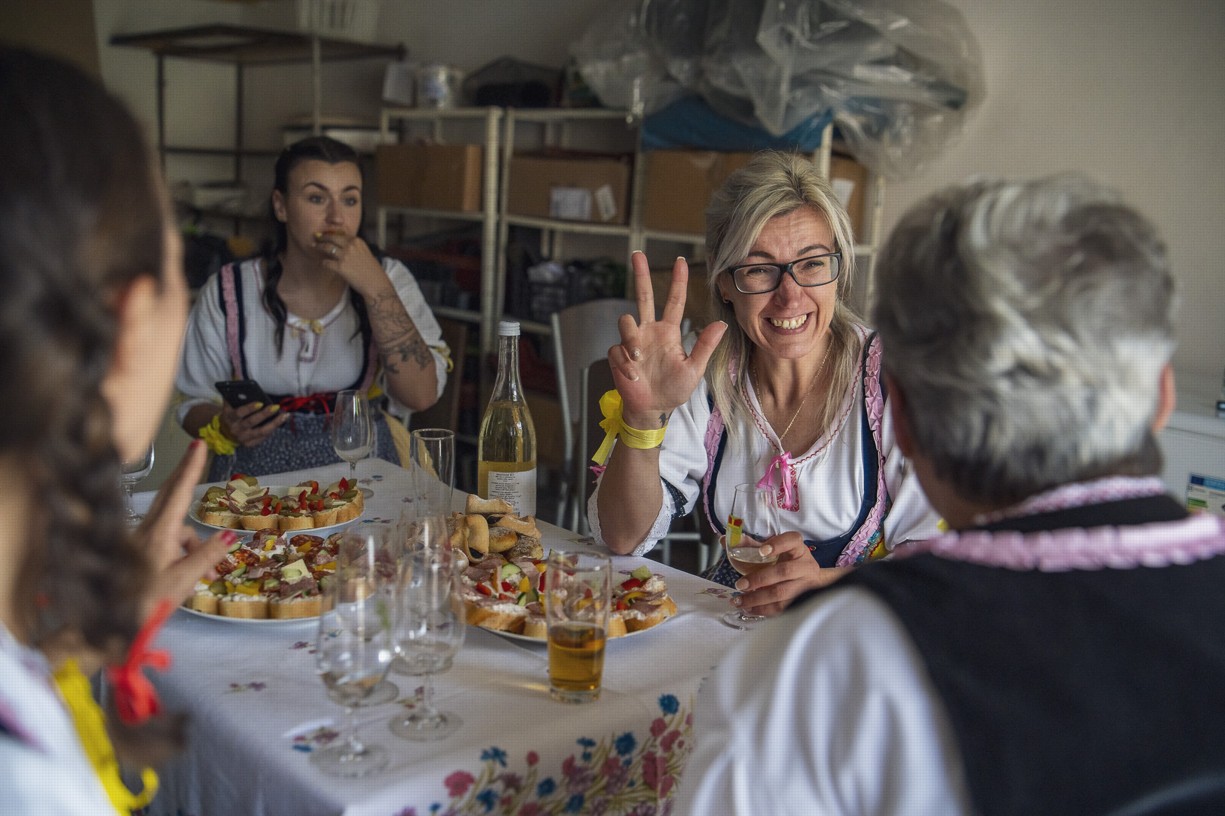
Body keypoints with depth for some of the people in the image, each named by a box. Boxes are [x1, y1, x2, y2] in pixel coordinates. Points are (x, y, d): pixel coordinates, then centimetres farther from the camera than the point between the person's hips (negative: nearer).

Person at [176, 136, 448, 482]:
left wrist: (375, 288, -19)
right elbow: (196, 405, 9)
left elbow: (422, 396, -13)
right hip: (256, 473, 2)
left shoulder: (389, 278, 0)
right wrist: (223, 428, -15)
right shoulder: (227, 293, 0)